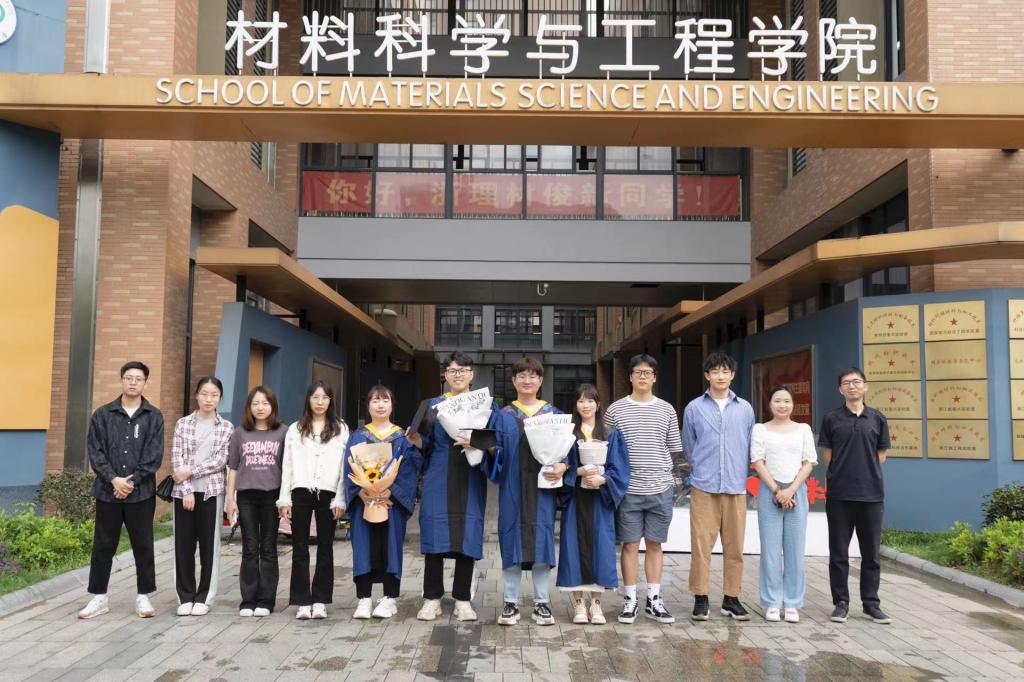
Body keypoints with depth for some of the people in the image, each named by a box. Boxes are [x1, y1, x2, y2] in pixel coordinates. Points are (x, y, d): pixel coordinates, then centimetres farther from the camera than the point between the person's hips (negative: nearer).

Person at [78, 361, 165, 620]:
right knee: (103, 545, 9)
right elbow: (95, 452, -2)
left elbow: (154, 456, -5)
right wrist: (113, 479, -14)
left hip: (141, 493, -1)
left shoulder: (154, 416, 1)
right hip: (107, 491, 1)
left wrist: (132, 481, -14)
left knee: (143, 546, 5)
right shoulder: (103, 414, 4)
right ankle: (99, 597, 21)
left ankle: (143, 597, 16)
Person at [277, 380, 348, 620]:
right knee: (300, 549, 3)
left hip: (328, 494, -1)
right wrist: (285, 499, 1)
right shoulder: (295, 429, 11)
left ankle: (320, 600, 13)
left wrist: (340, 499, -6)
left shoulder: (341, 429, 6)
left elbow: (344, 465, 1)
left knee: (325, 547, 5)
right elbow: (287, 465, 8)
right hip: (301, 493, 1)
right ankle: (302, 601, 10)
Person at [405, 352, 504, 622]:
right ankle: (432, 598, 10)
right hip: (438, 483, 0)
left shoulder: (486, 406, 7)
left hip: (469, 483, 0)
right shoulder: (433, 405, 9)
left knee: (467, 537, 1)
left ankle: (463, 599, 12)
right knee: (435, 535, -1)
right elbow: (427, 446, 7)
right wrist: (417, 442, -14)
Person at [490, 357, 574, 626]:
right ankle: (511, 602, 12)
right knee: (511, 539, 2)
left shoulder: (554, 415, 8)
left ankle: (542, 602, 12)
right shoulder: (503, 415, 8)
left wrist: (563, 467, -13)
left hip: (543, 487, 0)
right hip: (512, 488, 0)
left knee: (541, 540, 2)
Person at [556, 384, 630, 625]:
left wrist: (602, 479, -16)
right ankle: (578, 603, 8)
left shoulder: (611, 435, 7)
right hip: (575, 499, 0)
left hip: (600, 499, 0)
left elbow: (619, 469, 1)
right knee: (575, 546, -1)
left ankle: (596, 603, 10)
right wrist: (579, 472, -17)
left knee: (599, 546, -1)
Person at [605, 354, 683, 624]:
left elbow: (674, 449, 12)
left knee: (654, 544, 10)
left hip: (660, 489, 2)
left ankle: (654, 600, 20)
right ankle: (630, 600, 15)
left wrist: (658, 469, 4)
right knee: (630, 545, 4)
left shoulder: (666, 410, 7)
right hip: (628, 489, -2)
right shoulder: (615, 410, 2)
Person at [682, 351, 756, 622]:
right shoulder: (694, 408, 3)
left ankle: (731, 599, 18)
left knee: (735, 547, 6)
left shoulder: (745, 409, 8)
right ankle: (700, 599, 8)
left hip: (736, 487, 2)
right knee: (701, 545, -2)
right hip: (704, 487, -2)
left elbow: (750, 448, 15)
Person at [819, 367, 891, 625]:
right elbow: (827, 456, 6)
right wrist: (842, 475, 5)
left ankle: (871, 603, 19)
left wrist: (867, 475, 8)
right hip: (839, 494, -1)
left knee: (871, 552, 8)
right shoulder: (832, 419, 2)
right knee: (838, 552, 5)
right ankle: (841, 602, 14)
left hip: (872, 494, 1)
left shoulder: (877, 418, 6)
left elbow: (881, 455, 11)